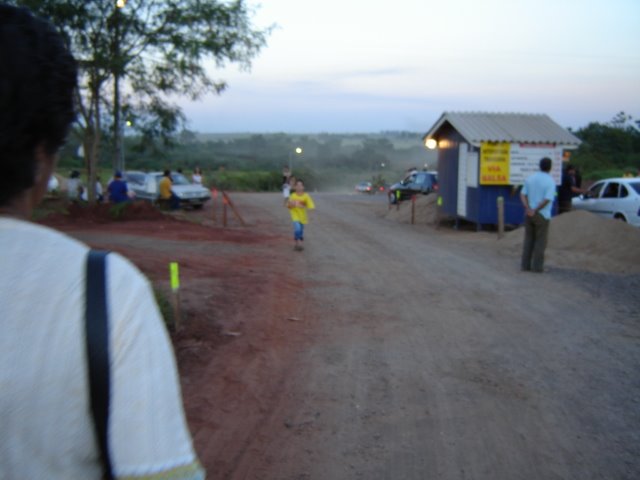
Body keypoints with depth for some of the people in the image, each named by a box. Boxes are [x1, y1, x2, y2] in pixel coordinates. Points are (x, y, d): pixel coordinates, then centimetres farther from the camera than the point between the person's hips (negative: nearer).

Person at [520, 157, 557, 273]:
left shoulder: (530, 178, 5)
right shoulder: (550, 181, -11)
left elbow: (523, 195, -1)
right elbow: (547, 200, -21)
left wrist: (528, 209, -11)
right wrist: (535, 211, -14)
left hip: (529, 214, 5)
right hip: (542, 215, -5)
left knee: (529, 239, 11)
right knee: (540, 241, 3)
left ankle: (526, 265, 10)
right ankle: (537, 266, 4)